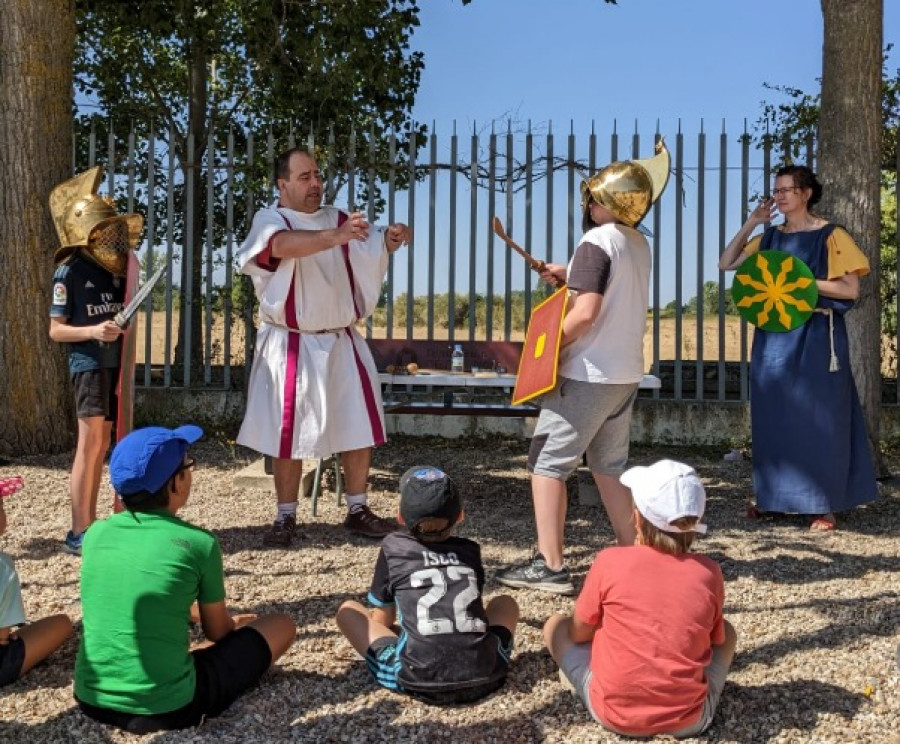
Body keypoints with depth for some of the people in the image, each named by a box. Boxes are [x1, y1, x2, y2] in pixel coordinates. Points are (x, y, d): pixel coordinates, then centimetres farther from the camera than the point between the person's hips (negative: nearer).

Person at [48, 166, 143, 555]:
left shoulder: (117, 268, 9)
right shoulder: (70, 272, -8)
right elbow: (56, 330, -9)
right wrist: (92, 331, -23)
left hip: (115, 363, 7)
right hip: (88, 363, -7)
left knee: (102, 443, 10)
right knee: (89, 442, -9)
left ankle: (91, 523, 19)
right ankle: (78, 532, -4)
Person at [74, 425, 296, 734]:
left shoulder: (95, 534, 2)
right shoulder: (199, 543, -11)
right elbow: (218, 633, 6)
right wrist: (234, 623, 31)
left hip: (92, 700, 6)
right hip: (166, 708, -6)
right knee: (282, 626, 9)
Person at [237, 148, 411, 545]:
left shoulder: (337, 218, 10)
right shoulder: (270, 219, -7)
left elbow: (372, 249, 3)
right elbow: (283, 245, -30)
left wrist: (391, 238, -22)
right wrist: (335, 236, -47)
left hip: (341, 344, 5)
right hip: (291, 347, -5)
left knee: (359, 427, 7)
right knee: (289, 434, 2)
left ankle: (357, 510, 20)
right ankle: (286, 517, 15)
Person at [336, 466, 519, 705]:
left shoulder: (392, 548, 11)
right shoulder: (470, 551, 18)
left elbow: (381, 620, 21)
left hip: (417, 681, -2)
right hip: (484, 677, 2)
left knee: (348, 610, 17)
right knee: (505, 603, 32)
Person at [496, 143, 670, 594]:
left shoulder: (596, 241, -15)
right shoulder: (638, 244, 11)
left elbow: (585, 313, -23)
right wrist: (570, 278, 16)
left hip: (586, 375, -9)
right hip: (626, 374, 9)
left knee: (548, 463, -2)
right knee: (609, 466, 18)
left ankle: (549, 566, -1)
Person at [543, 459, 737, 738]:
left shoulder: (610, 561, -9)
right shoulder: (709, 573, -4)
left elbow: (579, 633, 3)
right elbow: (715, 639, 12)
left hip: (614, 713, -1)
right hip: (688, 720, 2)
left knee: (556, 625, 18)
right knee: (727, 632, 26)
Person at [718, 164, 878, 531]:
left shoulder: (830, 236, -3)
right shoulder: (769, 238, 12)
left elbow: (850, 289, -9)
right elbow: (726, 263, 8)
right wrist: (751, 222, 3)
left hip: (816, 337, -5)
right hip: (774, 336, 5)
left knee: (817, 418, -2)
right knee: (773, 417, 7)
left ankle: (825, 505, 5)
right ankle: (773, 496, 17)